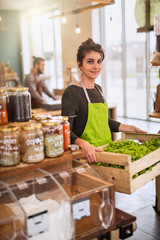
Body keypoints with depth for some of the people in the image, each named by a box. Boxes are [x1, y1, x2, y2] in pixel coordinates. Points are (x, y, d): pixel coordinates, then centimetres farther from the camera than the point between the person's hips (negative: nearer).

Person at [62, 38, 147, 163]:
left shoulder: (98, 89, 14)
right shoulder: (71, 92, -11)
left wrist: (131, 128, 20)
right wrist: (83, 144, -35)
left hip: (106, 150, 7)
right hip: (87, 156, -7)